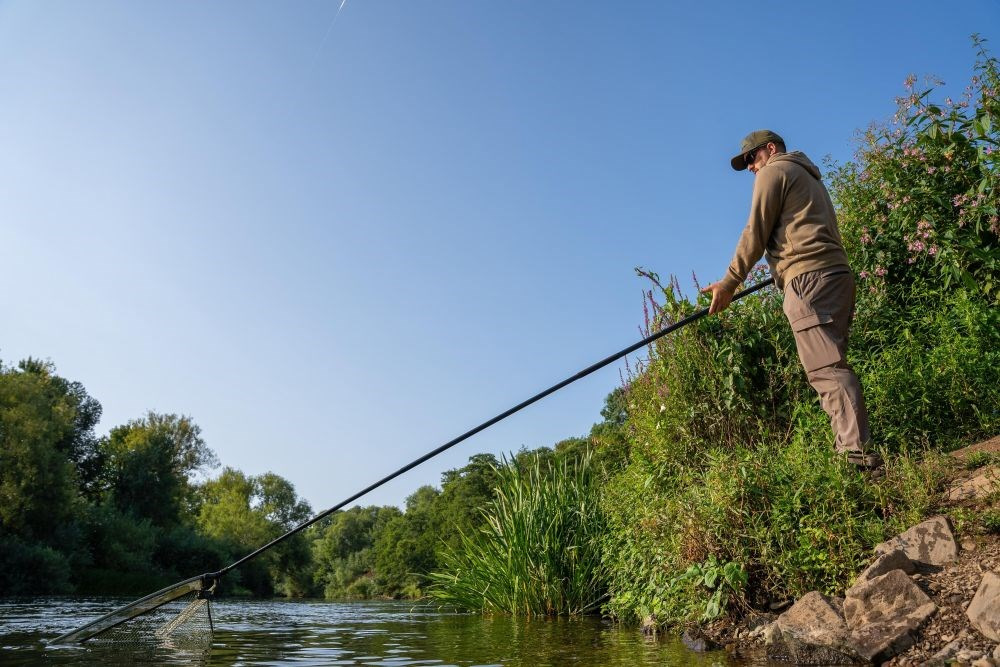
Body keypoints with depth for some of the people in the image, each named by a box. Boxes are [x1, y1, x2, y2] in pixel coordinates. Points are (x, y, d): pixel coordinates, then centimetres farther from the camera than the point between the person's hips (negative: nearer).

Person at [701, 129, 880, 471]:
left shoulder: (773, 171, 5)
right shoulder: (808, 175, 32)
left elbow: (756, 233, -2)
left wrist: (729, 282, 2)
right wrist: (781, 269, 36)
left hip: (809, 279, -10)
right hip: (836, 274, 10)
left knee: (826, 369, -17)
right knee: (832, 367, 7)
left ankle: (857, 453, -24)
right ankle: (854, 449, 3)